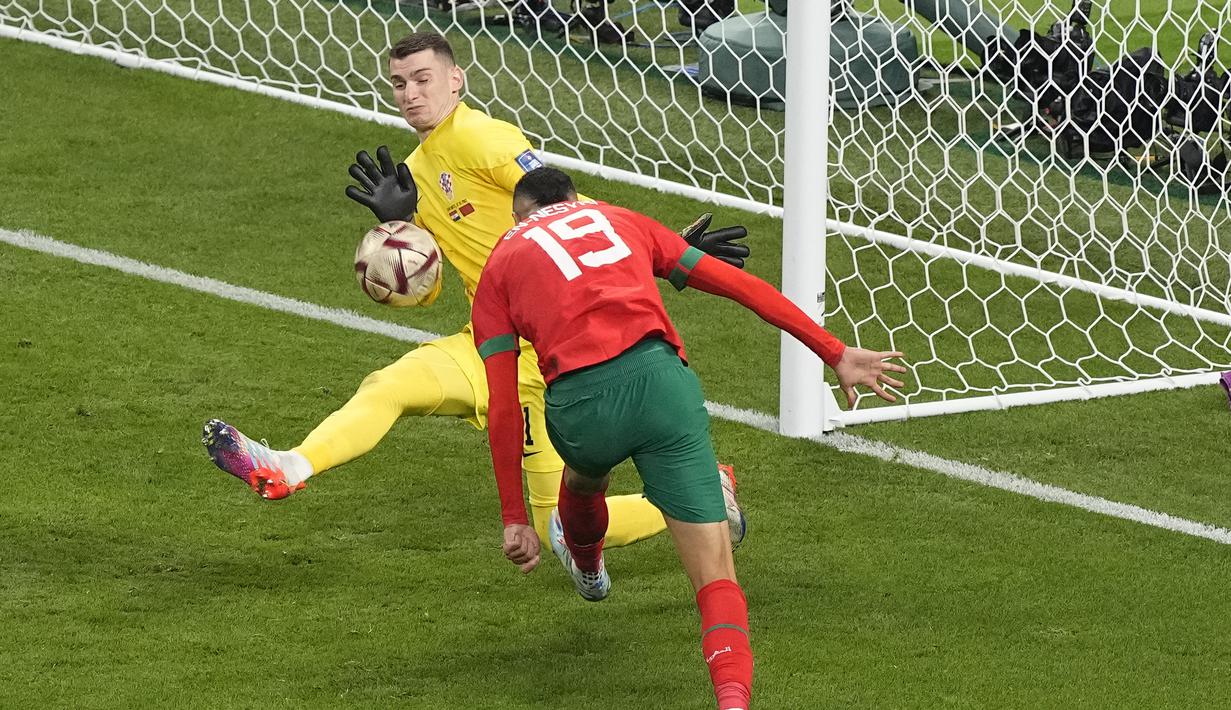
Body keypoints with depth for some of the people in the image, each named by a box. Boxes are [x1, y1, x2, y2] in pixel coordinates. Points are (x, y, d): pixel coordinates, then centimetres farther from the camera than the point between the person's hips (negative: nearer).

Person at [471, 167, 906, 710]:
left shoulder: (502, 264, 22)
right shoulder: (619, 219, 28)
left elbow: (502, 409, 12)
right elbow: (742, 286, 21)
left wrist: (515, 520, 14)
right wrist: (836, 354, 23)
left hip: (579, 403, 0)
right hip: (659, 379, 0)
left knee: (584, 479, 39)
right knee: (715, 574, -1)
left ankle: (587, 568, 70)